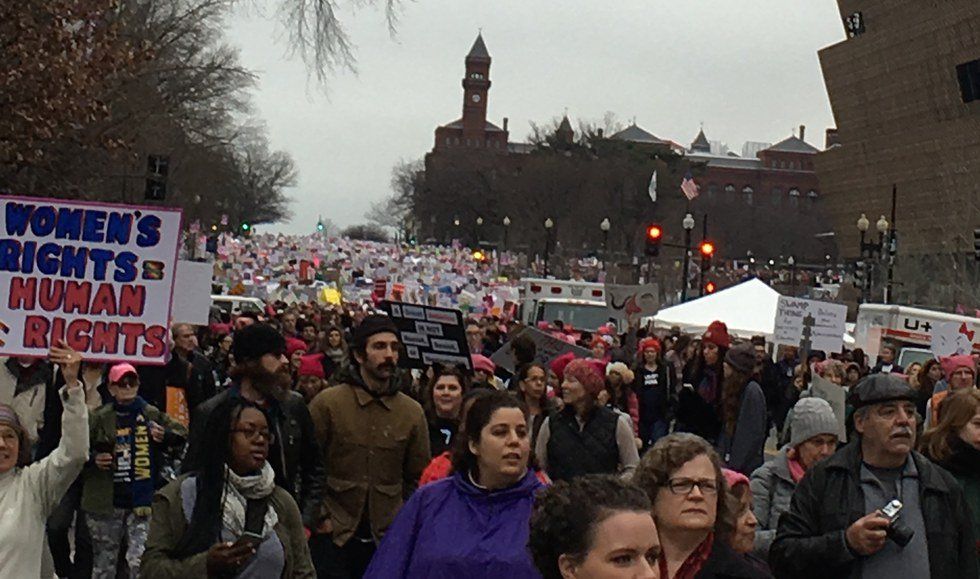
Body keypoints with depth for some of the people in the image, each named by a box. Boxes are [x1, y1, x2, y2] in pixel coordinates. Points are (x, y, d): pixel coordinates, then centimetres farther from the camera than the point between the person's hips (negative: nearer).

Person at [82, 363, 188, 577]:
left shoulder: (151, 414, 4)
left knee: (140, 562, -9)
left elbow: (181, 433, 13)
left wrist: (165, 436, -7)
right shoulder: (99, 418, 0)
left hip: (142, 502, 0)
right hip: (106, 502, 0)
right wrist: (93, 459, -14)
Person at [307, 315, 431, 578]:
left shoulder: (412, 412, 5)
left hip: (387, 537, 3)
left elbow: (417, 477, 12)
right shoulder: (328, 403, -4)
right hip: (332, 537, -3)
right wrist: (318, 517, -5)